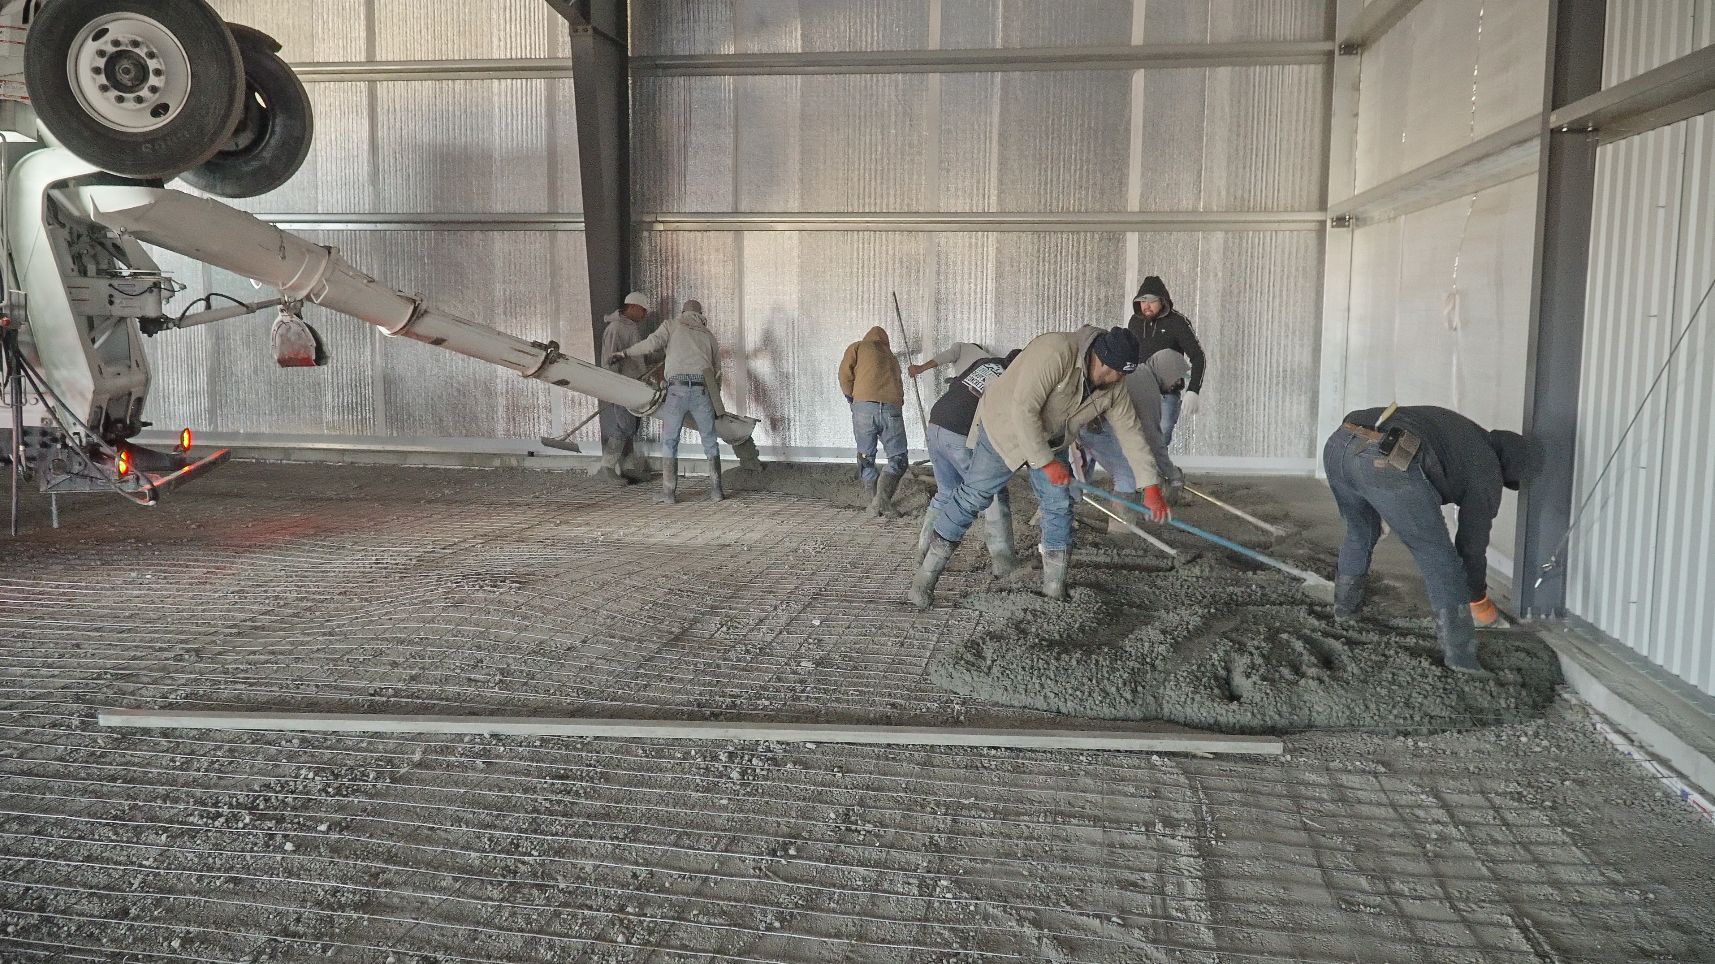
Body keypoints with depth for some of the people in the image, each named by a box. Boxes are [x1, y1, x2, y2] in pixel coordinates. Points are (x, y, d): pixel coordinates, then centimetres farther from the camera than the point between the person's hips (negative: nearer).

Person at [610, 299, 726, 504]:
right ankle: (716, 489, 9)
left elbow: (652, 343, -2)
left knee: (669, 441, 8)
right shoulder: (708, 335, 25)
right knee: (710, 441, 14)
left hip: (677, 388, -2)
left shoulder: (673, 326, 16)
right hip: (702, 389, 2)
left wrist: (625, 354, 9)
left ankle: (669, 491, 5)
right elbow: (717, 369, 26)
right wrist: (714, 398, 37)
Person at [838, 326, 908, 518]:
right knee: (897, 458, 8)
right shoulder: (891, 356, 29)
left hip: (864, 406, -2)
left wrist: (850, 398, 18)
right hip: (892, 407, 2)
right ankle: (882, 498, -11)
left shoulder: (858, 347, 18)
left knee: (866, 458, 12)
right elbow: (899, 384, 22)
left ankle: (875, 502, 7)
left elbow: (845, 373, 6)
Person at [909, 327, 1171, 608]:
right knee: (972, 497, -8)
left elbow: (1130, 431, -4)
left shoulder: (1114, 386, -11)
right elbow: (1024, 411, -36)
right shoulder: (1055, 353, -35)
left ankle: (1055, 590, 12)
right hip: (1005, 427, -7)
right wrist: (1046, 462, -30)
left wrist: (1150, 485, -7)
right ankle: (926, 575, -1)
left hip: (1049, 441, 7)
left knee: (1059, 506, 1)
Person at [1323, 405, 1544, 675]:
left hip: (1338, 444, 7)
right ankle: (1460, 655, 8)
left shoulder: (1463, 432, 38)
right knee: (1438, 555, 10)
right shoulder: (1486, 472, 18)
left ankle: (1345, 604, 52)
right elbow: (1473, 544, 24)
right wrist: (1478, 599, 39)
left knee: (1360, 531, 34)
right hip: (1386, 463, -7)